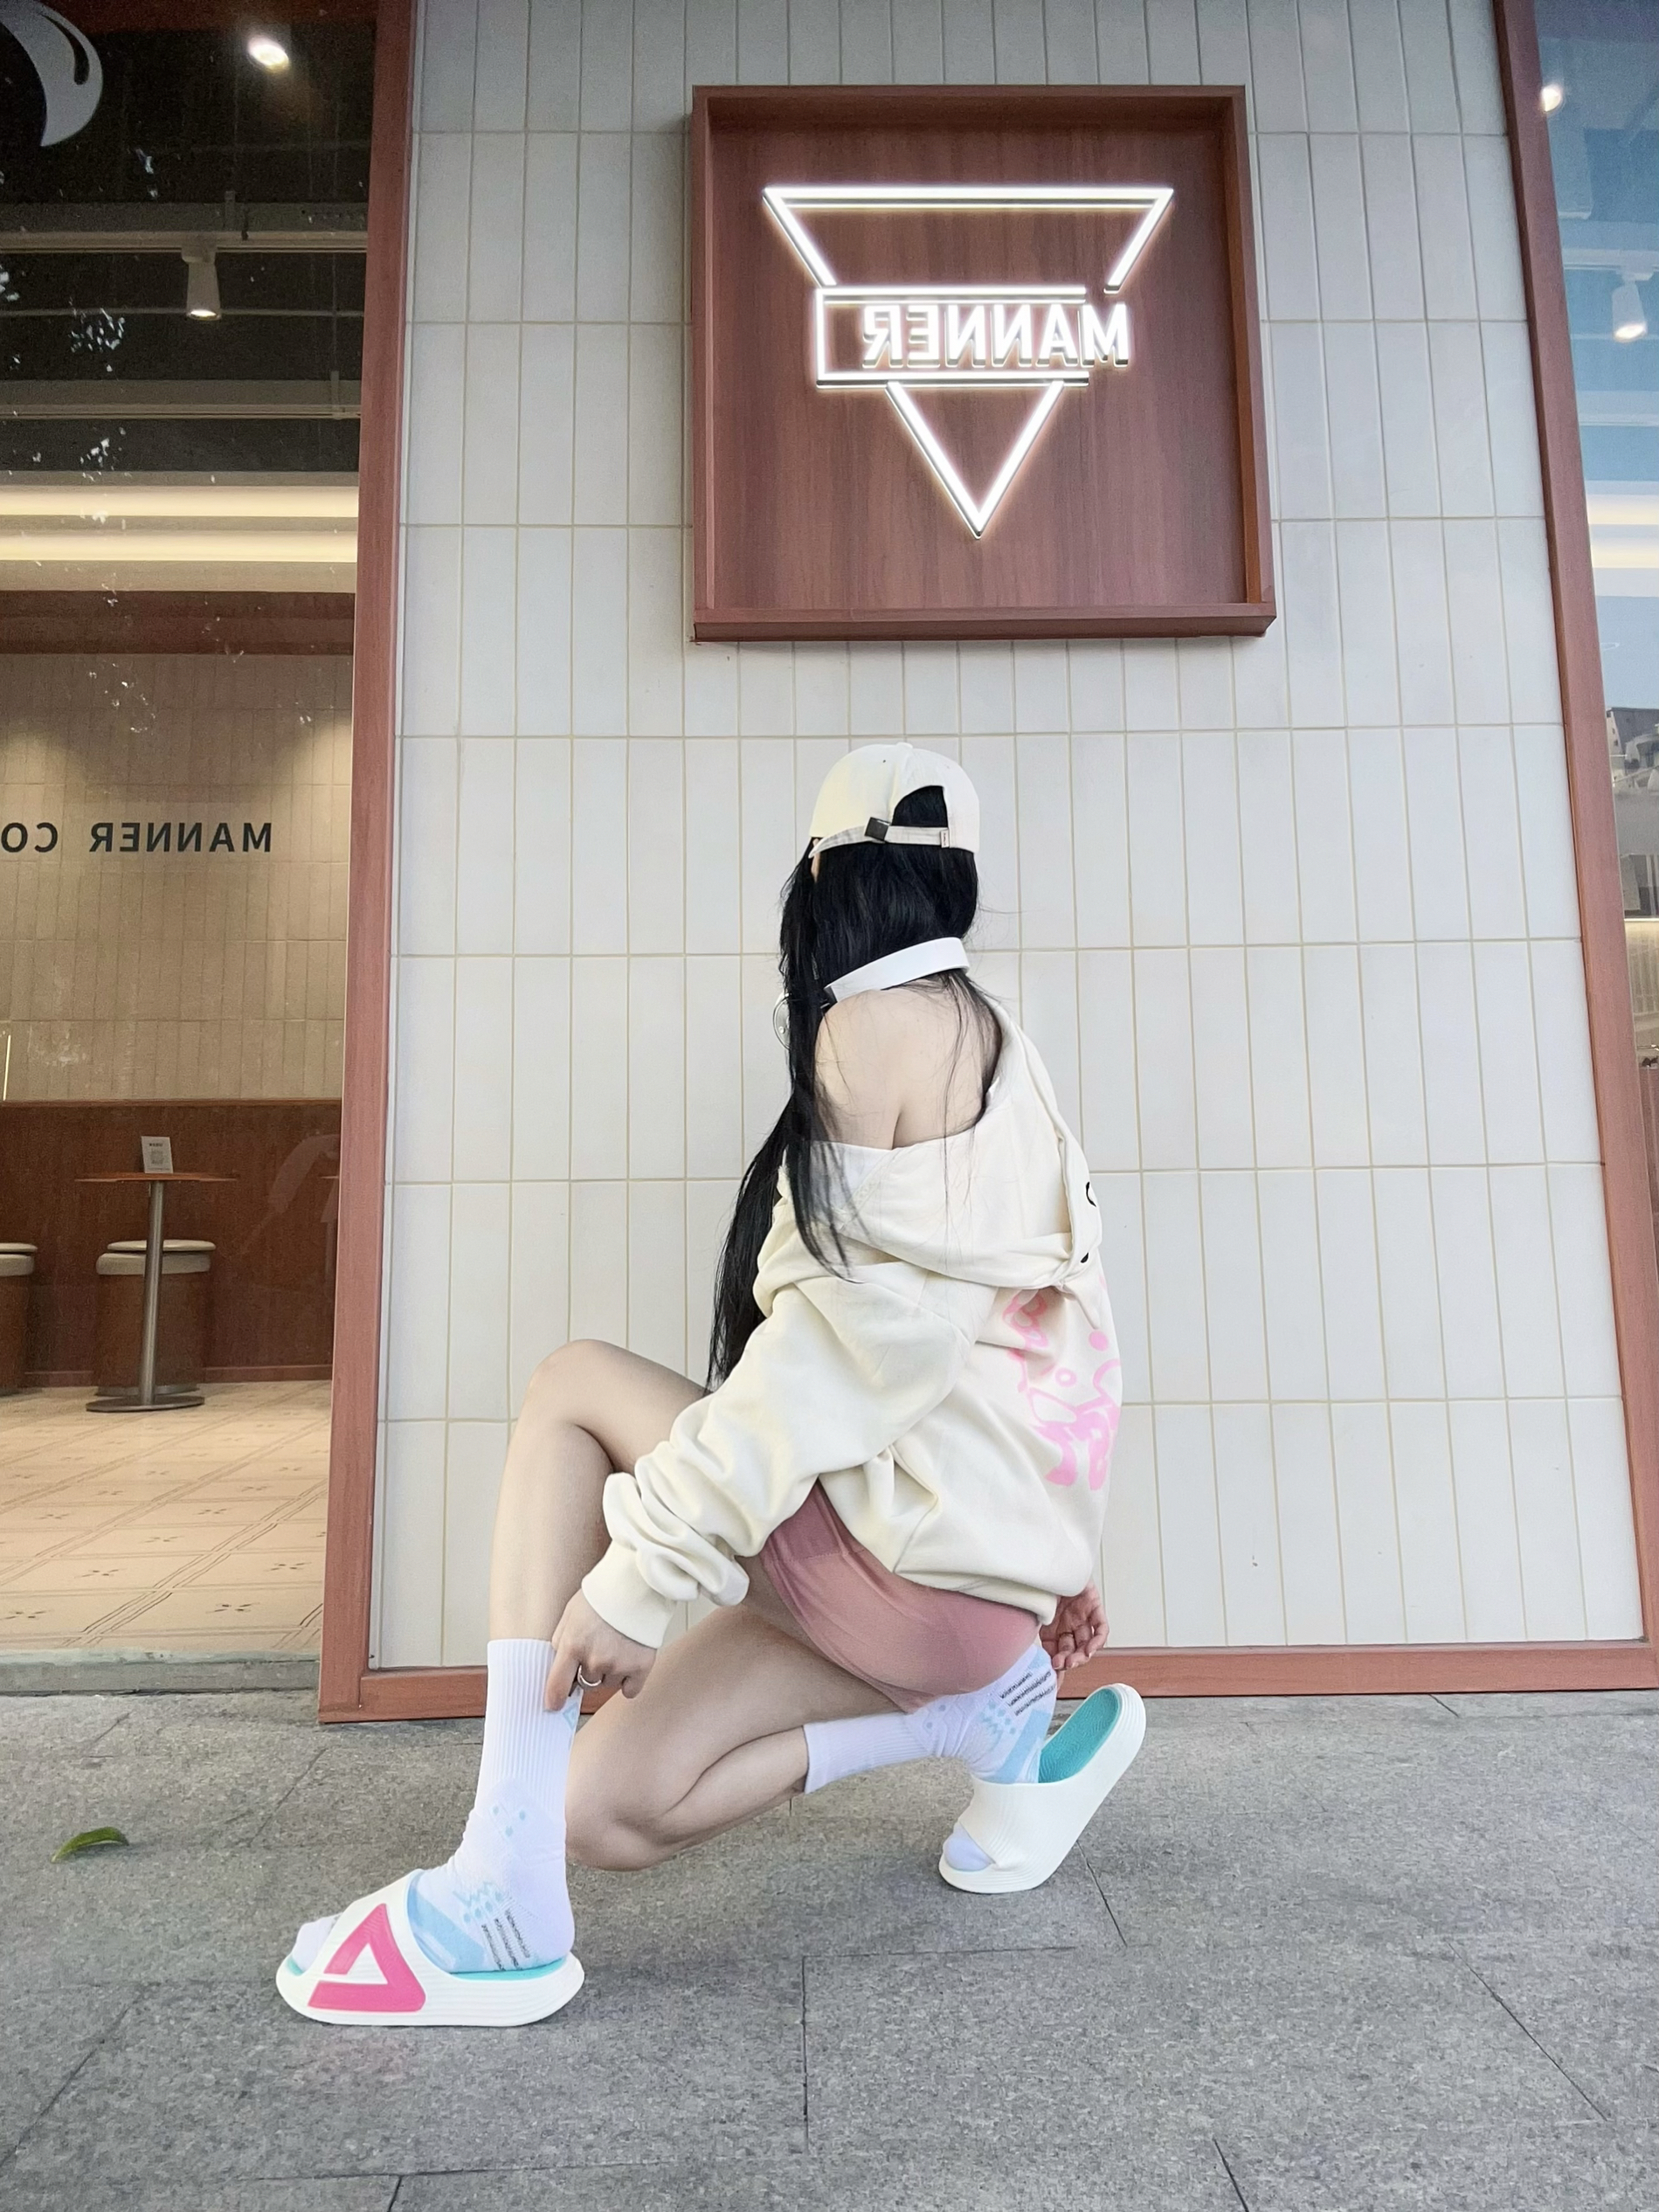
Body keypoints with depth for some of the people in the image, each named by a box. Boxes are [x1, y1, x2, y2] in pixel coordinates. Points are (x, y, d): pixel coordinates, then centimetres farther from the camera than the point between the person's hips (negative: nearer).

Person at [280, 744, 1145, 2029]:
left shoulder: (877, 1021, -10)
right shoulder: (996, 1042, 18)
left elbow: (845, 1337, -19)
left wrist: (647, 1567, -19)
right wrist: (1053, 1557, 23)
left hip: (916, 1539, -8)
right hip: (1004, 1543, 8)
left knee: (575, 1390, 0)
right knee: (608, 1812, 10)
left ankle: (504, 1900, -6)